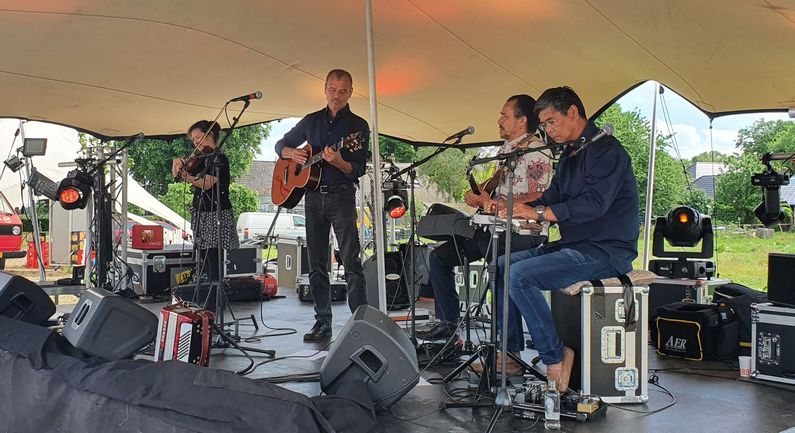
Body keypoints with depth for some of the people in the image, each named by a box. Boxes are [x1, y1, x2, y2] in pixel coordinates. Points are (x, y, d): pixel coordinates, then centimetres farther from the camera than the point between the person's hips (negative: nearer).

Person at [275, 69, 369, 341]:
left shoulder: (357, 125, 1)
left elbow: (358, 170, -5)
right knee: (317, 265, 6)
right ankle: (323, 323, 13)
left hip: (342, 196, -4)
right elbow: (281, 145, 23)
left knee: (351, 262, -10)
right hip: (313, 196, 4)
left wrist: (338, 162, -25)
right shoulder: (311, 121, 13)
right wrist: (292, 153, 0)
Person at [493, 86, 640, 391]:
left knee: (520, 275, -25)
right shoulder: (570, 154, 18)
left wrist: (537, 212, -25)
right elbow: (552, 197, 19)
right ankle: (510, 351, 9)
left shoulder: (606, 149, -14)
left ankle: (556, 358, -15)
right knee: (499, 266, 7)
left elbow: (594, 203, -26)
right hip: (573, 246, 10)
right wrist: (514, 207, 1)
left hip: (605, 251, -10)